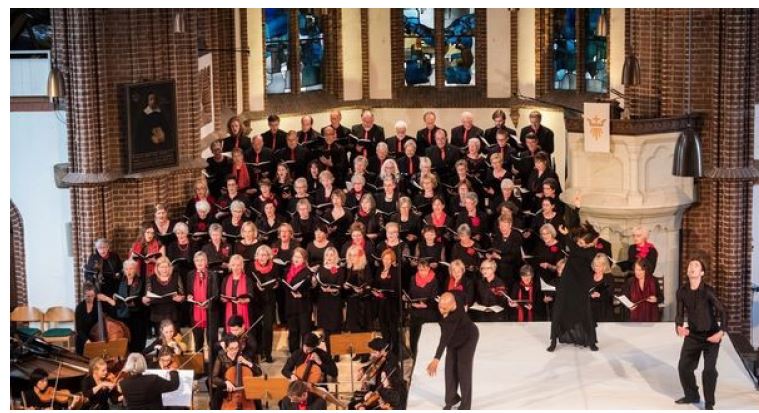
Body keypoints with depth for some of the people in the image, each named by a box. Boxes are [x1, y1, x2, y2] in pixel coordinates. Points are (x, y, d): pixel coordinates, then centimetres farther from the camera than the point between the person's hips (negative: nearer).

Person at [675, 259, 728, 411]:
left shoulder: (707, 291, -19)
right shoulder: (682, 291, -6)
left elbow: (722, 312, -18)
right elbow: (680, 313, 3)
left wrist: (721, 332, -30)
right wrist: (679, 327, -17)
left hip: (711, 335, -5)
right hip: (692, 335, 5)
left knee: (709, 369, -13)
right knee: (683, 366, 8)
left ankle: (709, 404, 1)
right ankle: (691, 395, 31)